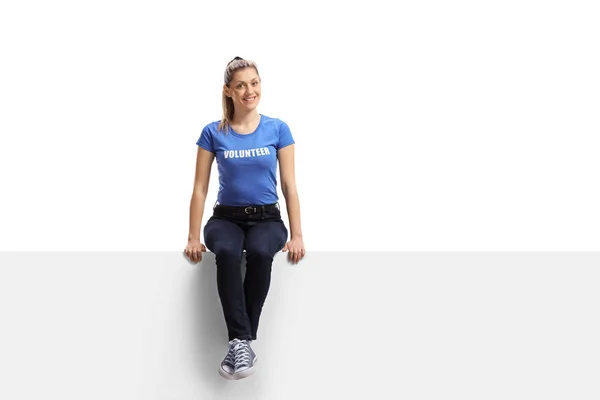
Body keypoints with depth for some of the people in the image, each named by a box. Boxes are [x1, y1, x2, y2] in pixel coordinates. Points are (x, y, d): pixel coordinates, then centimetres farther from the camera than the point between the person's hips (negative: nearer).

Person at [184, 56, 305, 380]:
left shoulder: (278, 129, 0)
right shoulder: (213, 133, 0)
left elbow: (289, 186, 0)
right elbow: (200, 189, 2)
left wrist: (297, 235, -8)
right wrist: (193, 238, -6)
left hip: (267, 218, 0)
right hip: (226, 217, 0)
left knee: (260, 252, -37)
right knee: (226, 252, -38)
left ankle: (240, 341, -30)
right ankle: (242, 341, -37)